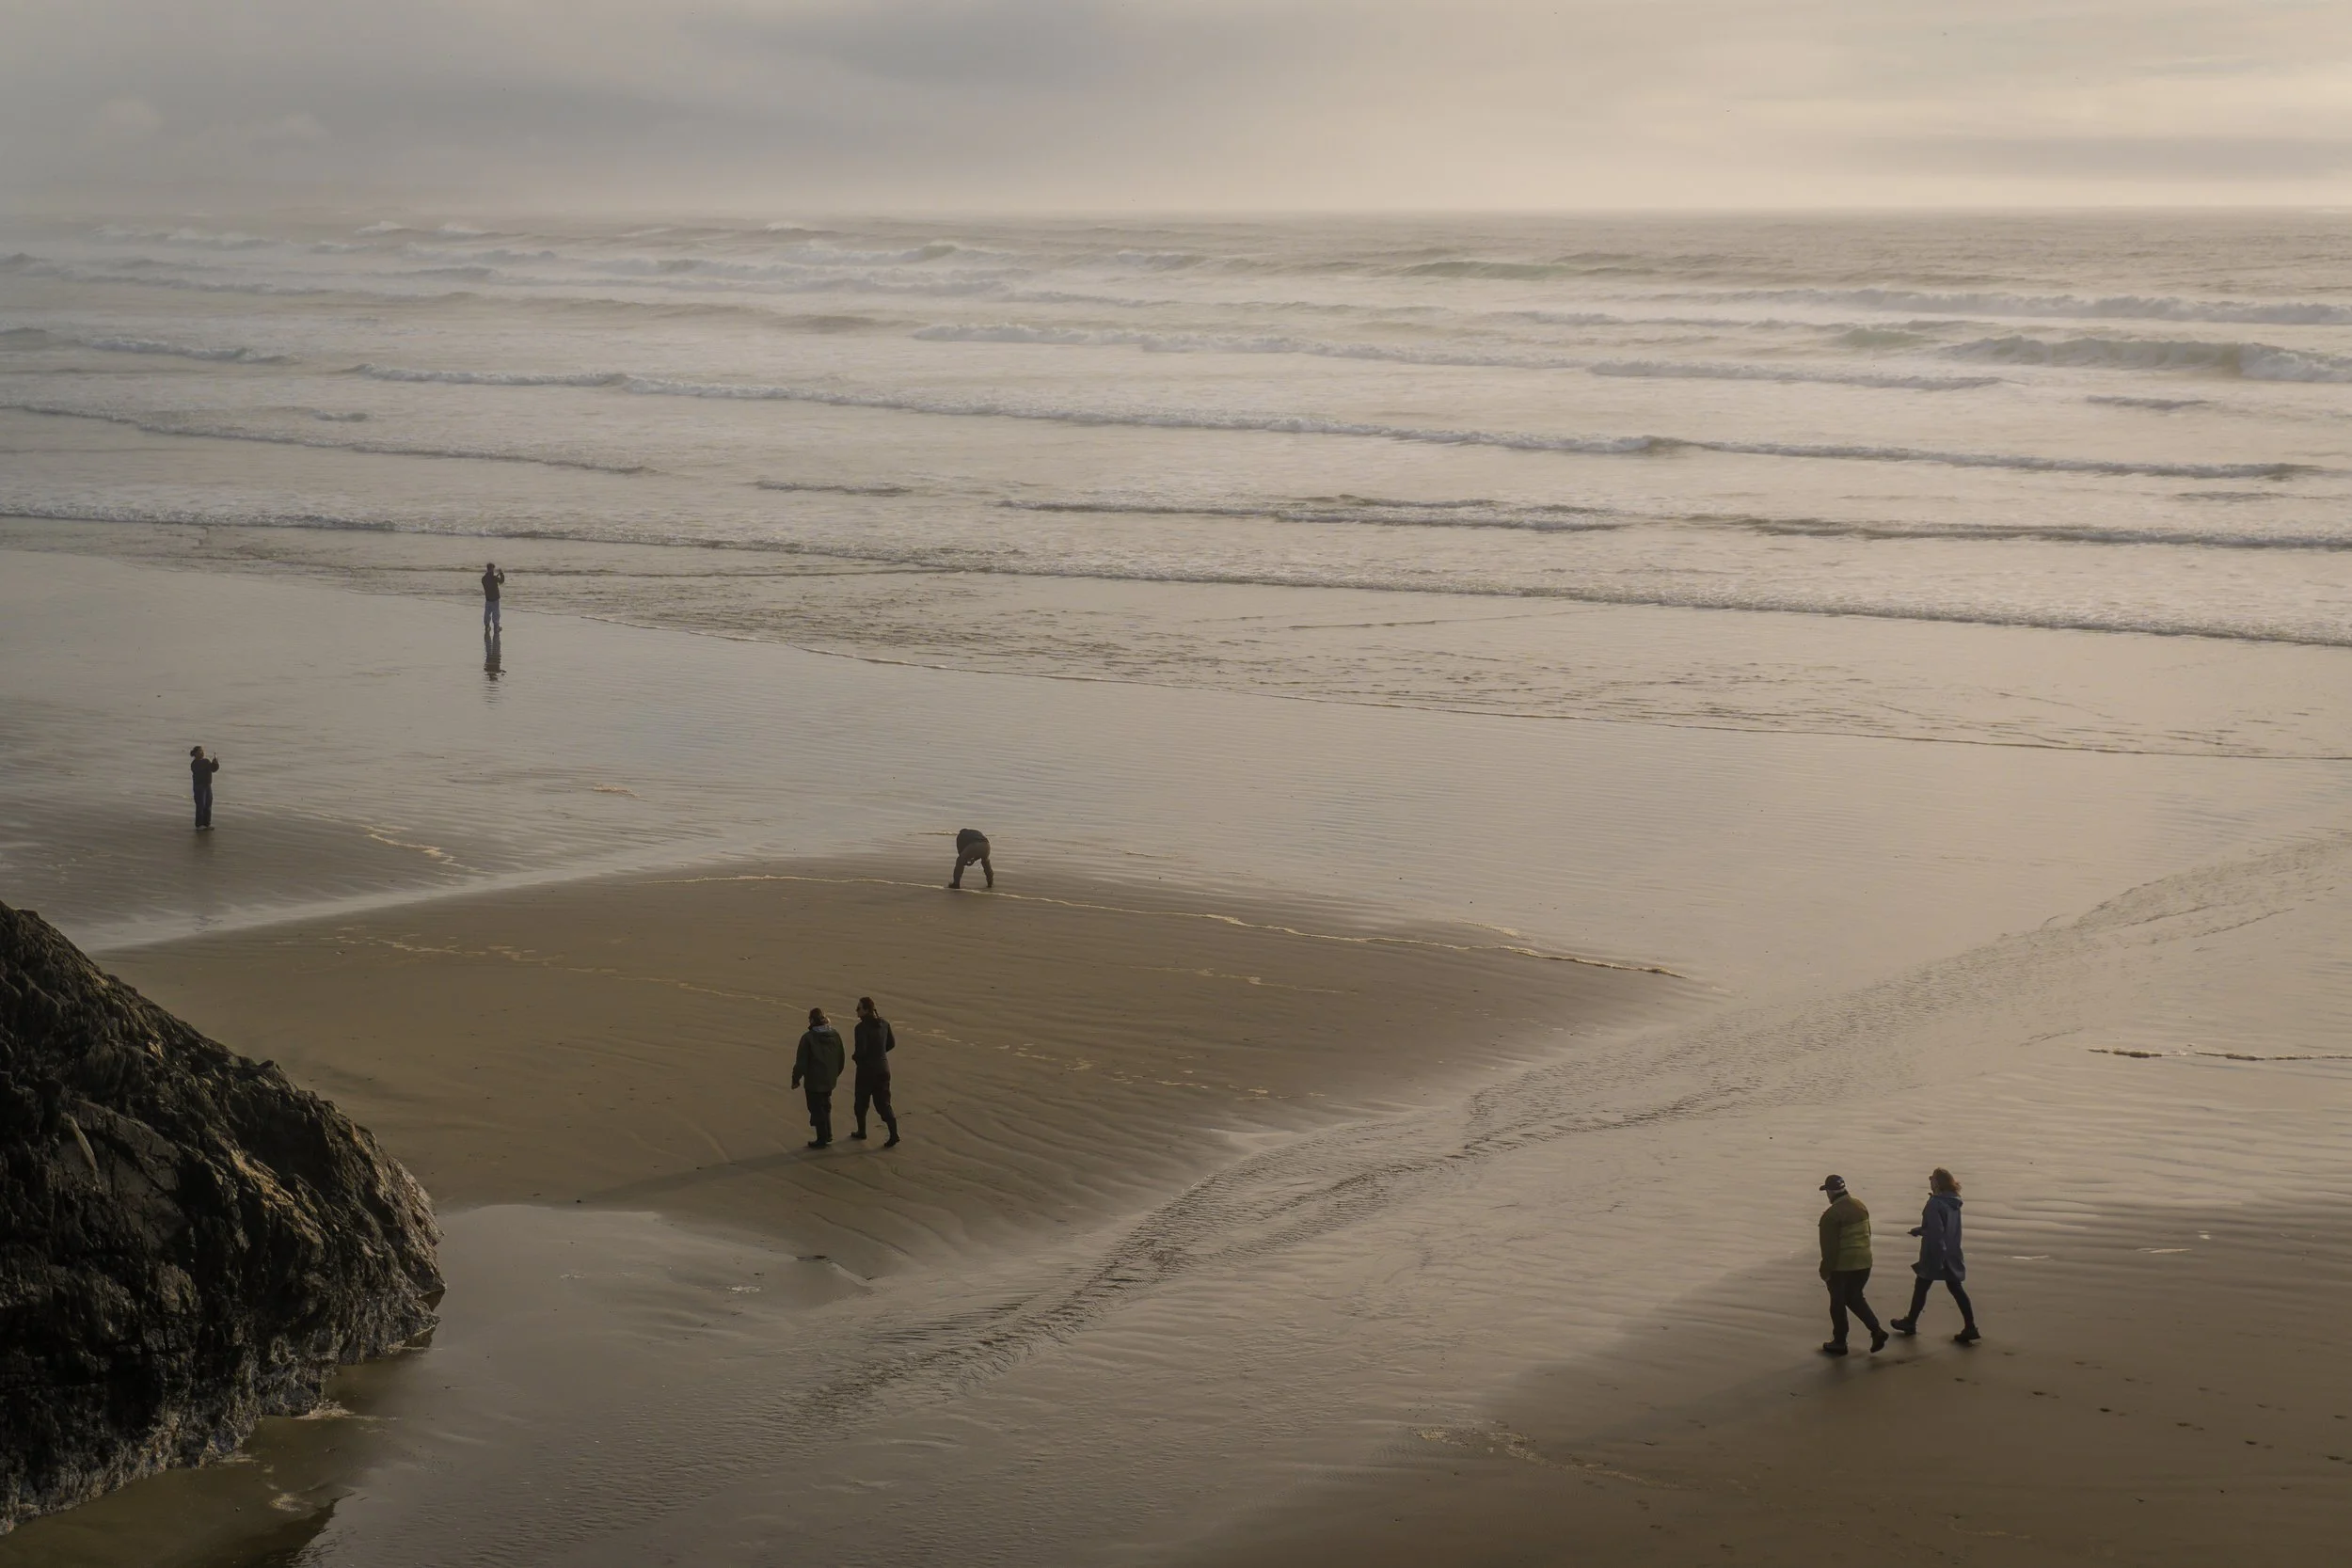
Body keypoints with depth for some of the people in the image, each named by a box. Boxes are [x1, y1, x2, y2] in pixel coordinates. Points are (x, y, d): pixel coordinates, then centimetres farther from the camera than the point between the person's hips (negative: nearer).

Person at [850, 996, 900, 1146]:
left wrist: (854, 1056, -3)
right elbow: (891, 1043, 12)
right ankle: (894, 1133, -6)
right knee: (883, 1102, 8)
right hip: (883, 1068, 6)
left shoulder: (862, 1028, -20)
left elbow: (861, 1051, -25)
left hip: (867, 1069, -6)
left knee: (861, 1101, 15)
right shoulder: (884, 1023, 2)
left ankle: (862, 1132, 28)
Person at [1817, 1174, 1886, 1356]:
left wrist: (1825, 1270, -9)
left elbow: (1829, 1247, -18)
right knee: (1854, 1298, 22)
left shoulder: (1831, 1215, -20)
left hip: (1842, 1266, -7)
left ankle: (1839, 1342, 18)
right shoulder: (1860, 1206, 4)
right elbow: (1867, 1233, 14)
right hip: (1864, 1262, 7)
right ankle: (1876, 1331, 9)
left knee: (1838, 1303, 9)